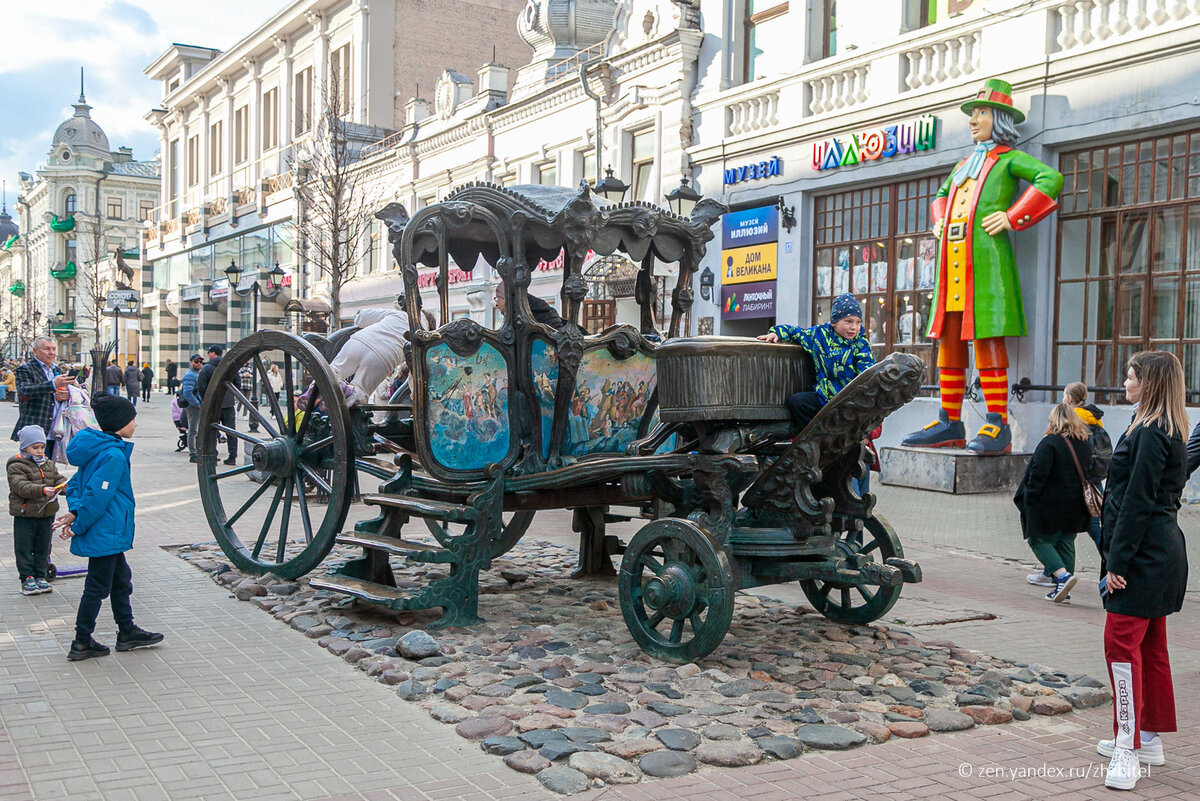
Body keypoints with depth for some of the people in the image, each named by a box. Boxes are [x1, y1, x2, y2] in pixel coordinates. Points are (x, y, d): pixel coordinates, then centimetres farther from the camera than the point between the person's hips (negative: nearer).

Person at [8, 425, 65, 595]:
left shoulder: (49, 465, 11)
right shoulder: (17, 467, -9)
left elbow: (58, 478, 6)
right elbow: (21, 487, -22)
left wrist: (64, 485, -19)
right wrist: (42, 490, -35)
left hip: (46, 515, 5)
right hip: (24, 516, -5)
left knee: (43, 548, 12)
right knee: (25, 549, 2)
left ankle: (41, 577, 22)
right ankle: (27, 579, 10)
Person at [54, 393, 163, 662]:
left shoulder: (98, 448, 9)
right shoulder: (114, 455, -23)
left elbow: (76, 483, 13)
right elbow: (97, 496, -25)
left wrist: (75, 511, 2)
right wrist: (79, 526, -15)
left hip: (108, 534, 10)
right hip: (105, 534, -10)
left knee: (120, 579, 19)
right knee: (98, 587, 2)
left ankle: (127, 632, 30)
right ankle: (81, 644, 12)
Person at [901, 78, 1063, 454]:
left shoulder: (1009, 160, 5)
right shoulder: (964, 165, 26)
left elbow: (1052, 179, -11)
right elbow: (942, 194, 45)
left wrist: (1012, 217, -15)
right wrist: (939, 223, 25)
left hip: (987, 260, -7)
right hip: (953, 264, 7)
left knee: (987, 338, -12)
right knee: (948, 339, 4)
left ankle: (998, 427, -12)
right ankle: (950, 425, 9)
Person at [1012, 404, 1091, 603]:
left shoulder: (1050, 443, -15)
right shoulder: (1085, 444, 8)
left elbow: (1038, 474, -19)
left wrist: (1029, 500, -13)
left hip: (1049, 504, -7)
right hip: (1075, 508, 7)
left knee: (1039, 540, 3)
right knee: (1065, 543, 13)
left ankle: (1062, 575, -15)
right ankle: (1061, 587, 14)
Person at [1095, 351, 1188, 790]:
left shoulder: (1151, 434, -17)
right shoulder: (1169, 431, 16)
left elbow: (1137, 502, -20)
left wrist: (1117, 561, -19)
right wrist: (1116, 556, 19)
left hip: (1144, 555, -11)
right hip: (1161, 551, 11)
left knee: (1122, 642, -12)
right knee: (1150, 646, 16)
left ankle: (1128, 751, -12)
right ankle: (1149, 738, 27)